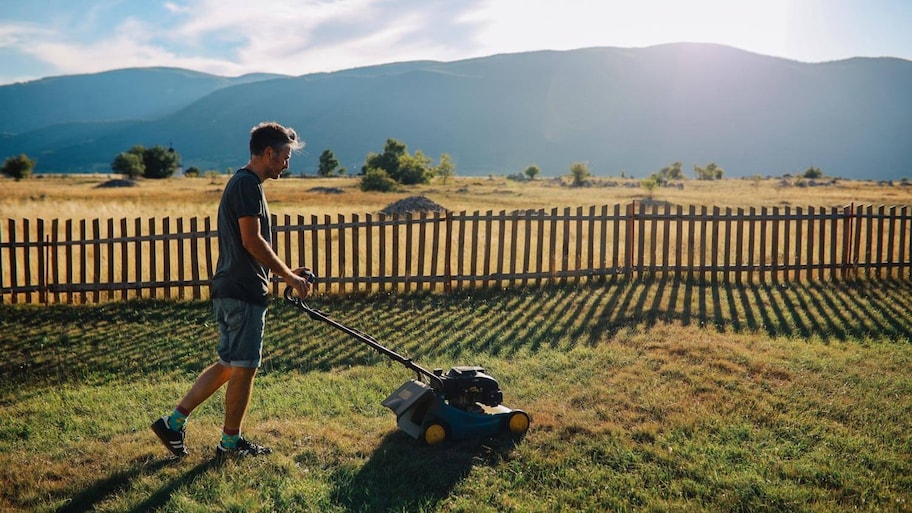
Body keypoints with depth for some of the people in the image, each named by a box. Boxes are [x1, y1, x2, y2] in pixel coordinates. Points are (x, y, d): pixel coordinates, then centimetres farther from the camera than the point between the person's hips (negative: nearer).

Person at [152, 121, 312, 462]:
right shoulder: (248, 184, -14)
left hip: (230, 289, 10)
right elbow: (252, 241, -21)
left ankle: (173, 422, 19)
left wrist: (285, 272, 18)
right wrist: (289, 277, -13)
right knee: (244, 367, 1)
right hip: (243, 292, -10)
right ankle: (230, 443, 14)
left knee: (229, 364, 16)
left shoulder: (241, 183, 19)